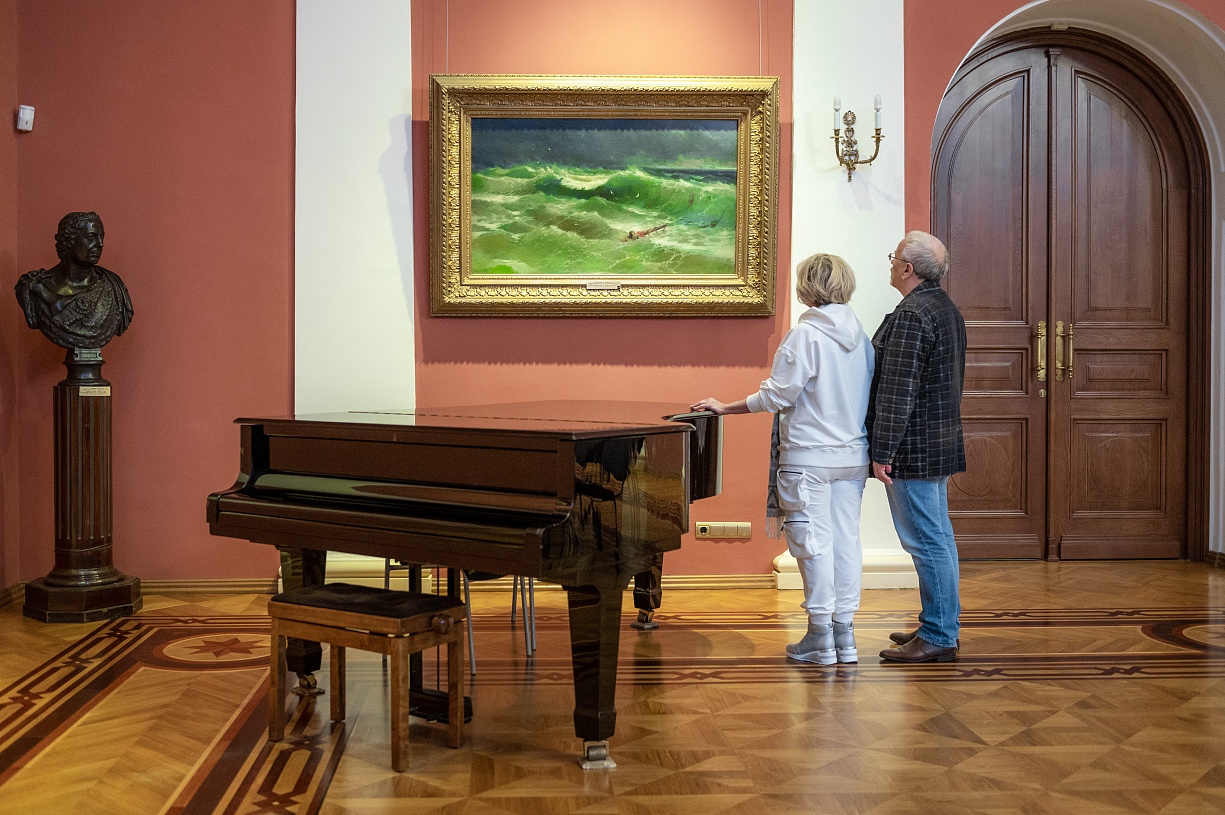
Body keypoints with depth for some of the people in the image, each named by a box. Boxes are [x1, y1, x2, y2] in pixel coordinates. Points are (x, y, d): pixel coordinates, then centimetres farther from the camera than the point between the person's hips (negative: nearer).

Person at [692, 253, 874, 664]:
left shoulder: (804, 335, -14)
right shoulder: (860, 334, 7)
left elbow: (776, 396, -14)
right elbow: (866, 393, 10)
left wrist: (725, 407, -3)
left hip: (809, 457, -7)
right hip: (853, 455, 7)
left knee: (813, 542, 1)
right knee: (846, 538, 10)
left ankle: (821, 638, 8)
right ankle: (844, 635, 16)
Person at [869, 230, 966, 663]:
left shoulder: (910, 315, -18)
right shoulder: (947, 309, 15)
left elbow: (897, 392, -22)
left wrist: (882, 452, -19)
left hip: (914, 448, -10)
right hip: (941, 441, 11)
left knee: (927, 540, -4)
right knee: (937, 536, 16)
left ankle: (938, 637, 3)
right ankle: (940, 627, 26)